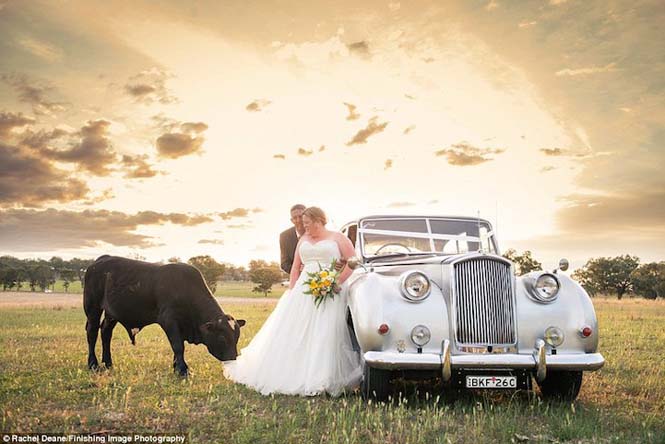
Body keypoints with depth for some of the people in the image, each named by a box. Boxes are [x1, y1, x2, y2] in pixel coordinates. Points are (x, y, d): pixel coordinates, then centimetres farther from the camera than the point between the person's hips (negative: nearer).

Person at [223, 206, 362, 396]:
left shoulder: (338, 238, 4)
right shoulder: (303, 240, 18)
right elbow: (295, 267, 16)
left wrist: (337, 282, -13)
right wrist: (292, 291, 4)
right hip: (304, 292, 5)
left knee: (326, 335, -13)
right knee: (295, 333, 0)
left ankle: (325, 380, -11)